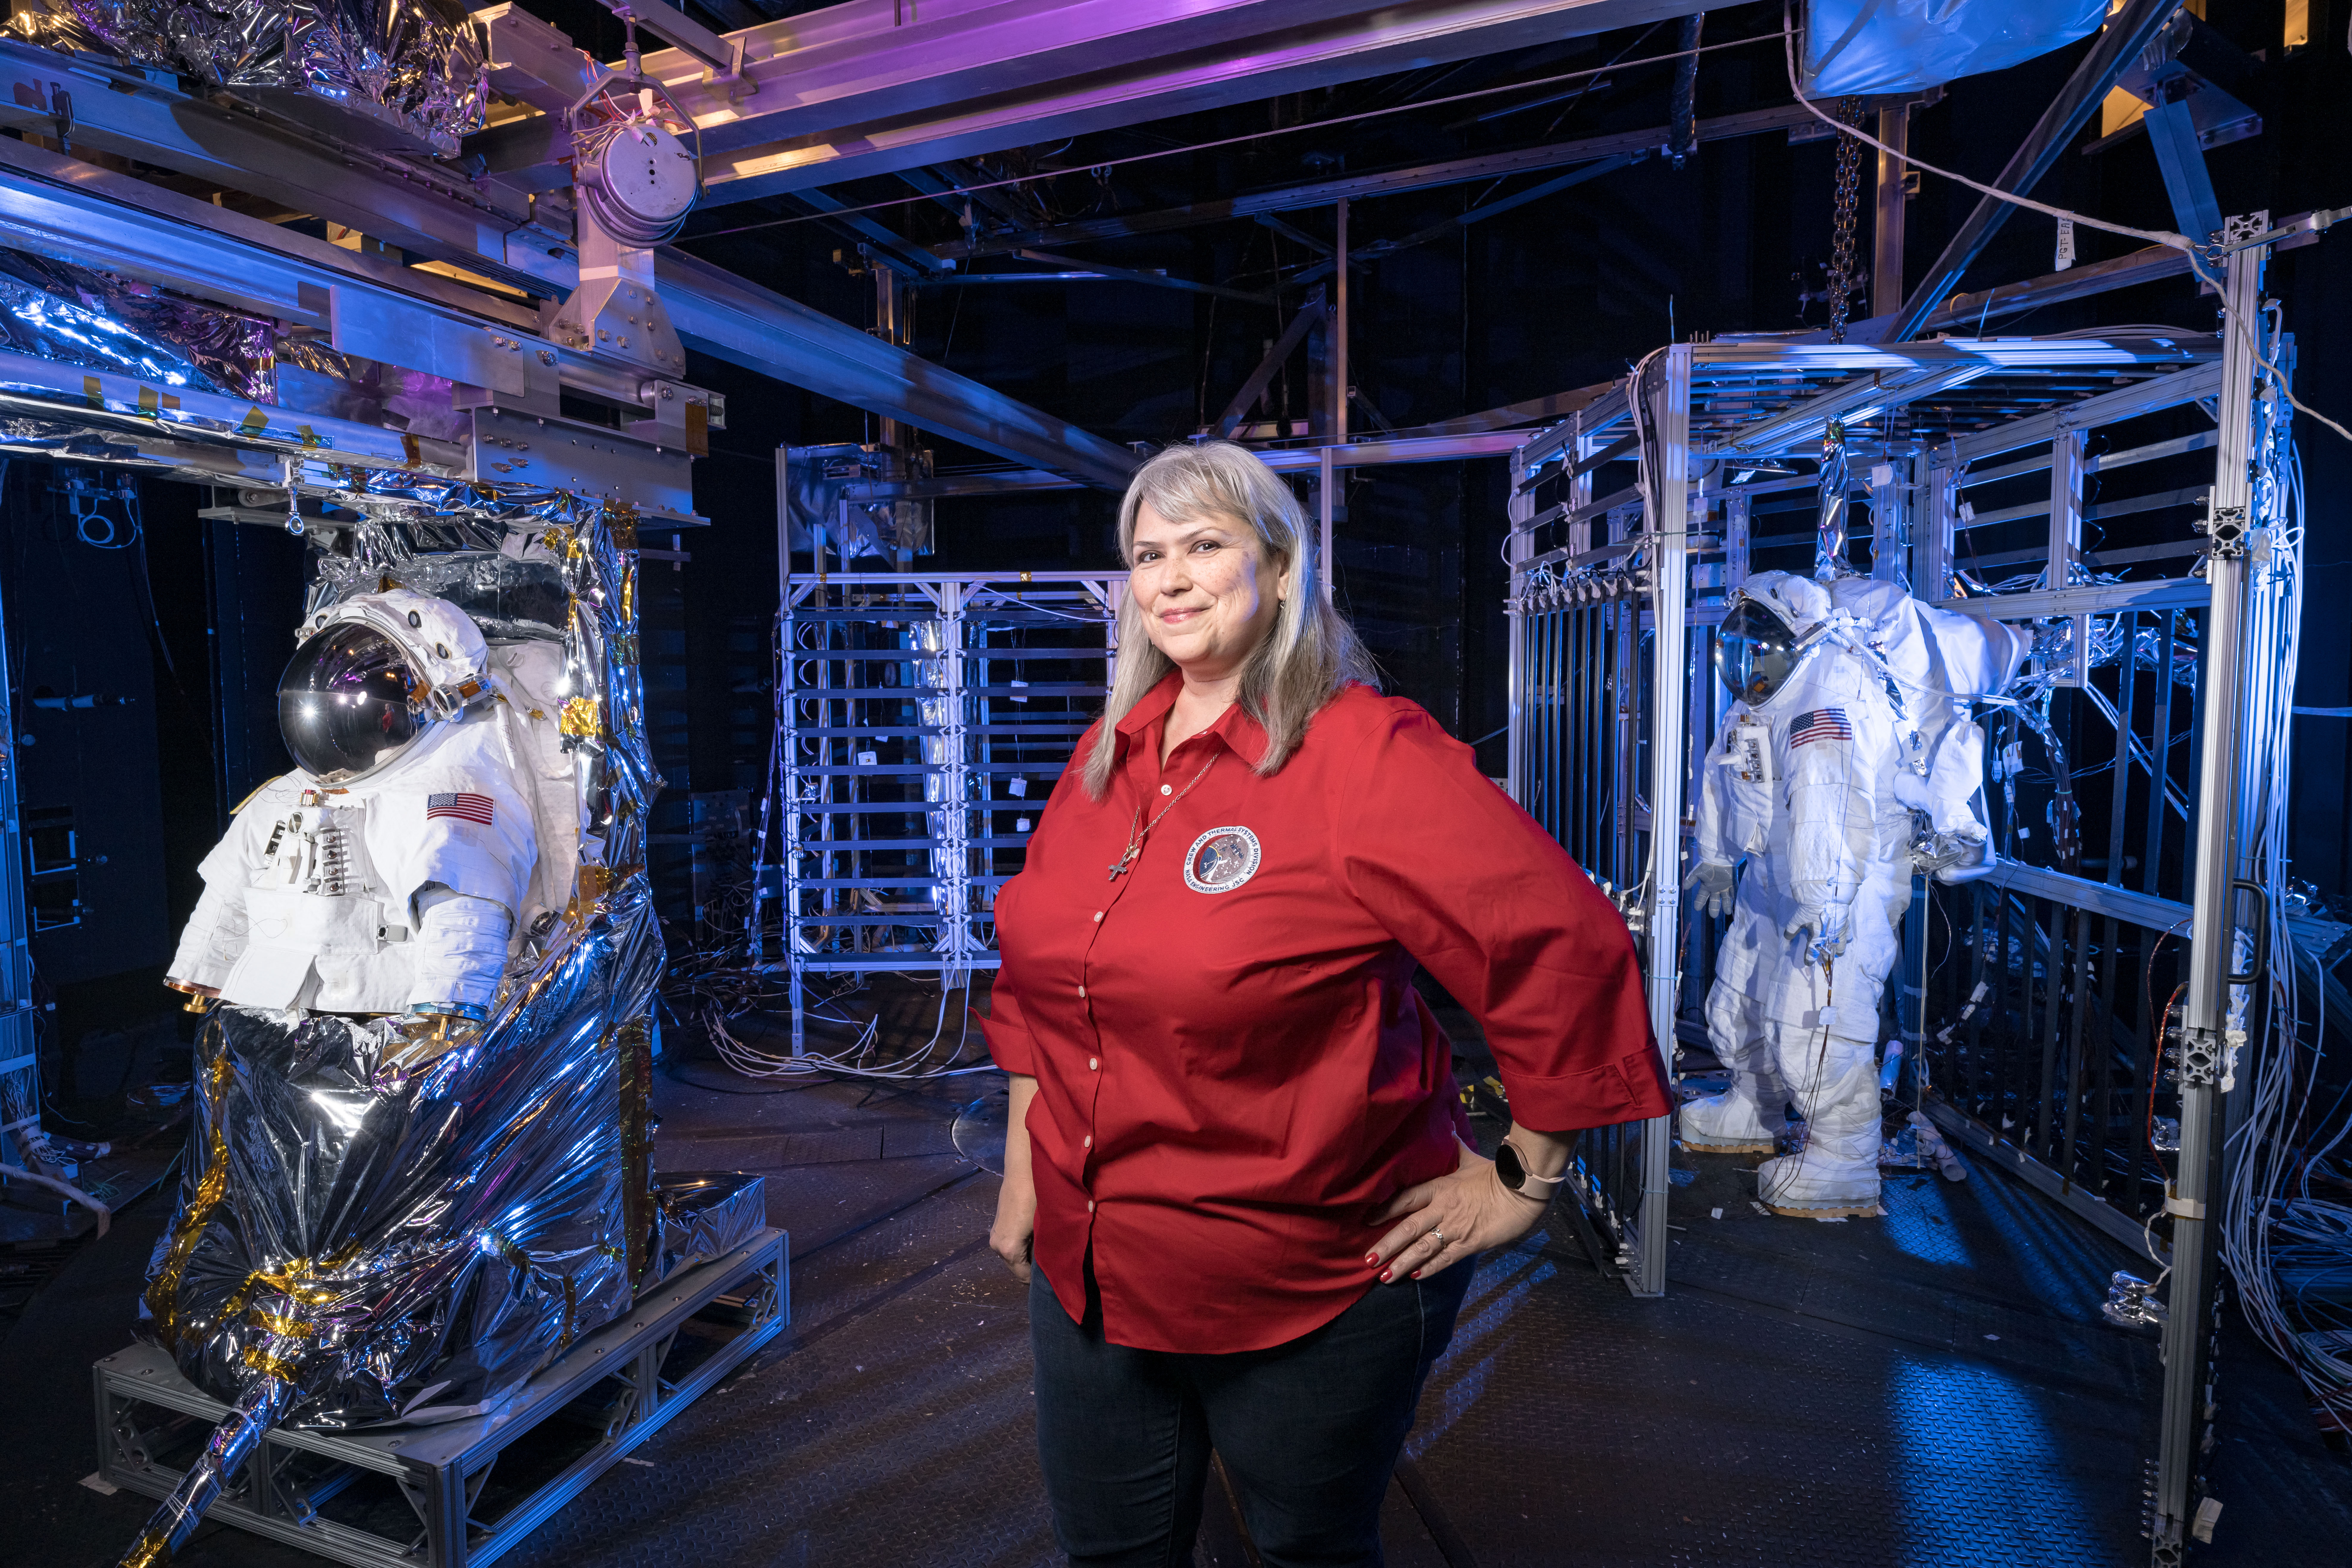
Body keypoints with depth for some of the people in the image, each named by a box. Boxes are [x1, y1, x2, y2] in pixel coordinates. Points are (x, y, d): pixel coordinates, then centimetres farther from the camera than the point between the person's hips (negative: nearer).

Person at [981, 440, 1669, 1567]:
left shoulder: (1366, 754, -18)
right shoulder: (1106, 757, 4)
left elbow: (1565, 947, -19)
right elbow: (1039, 974, 13)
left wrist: (1523, 1179, -12)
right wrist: (1024, 1169, 14)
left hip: (1312, 1296, -5)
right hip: (1086, 1269, 6)